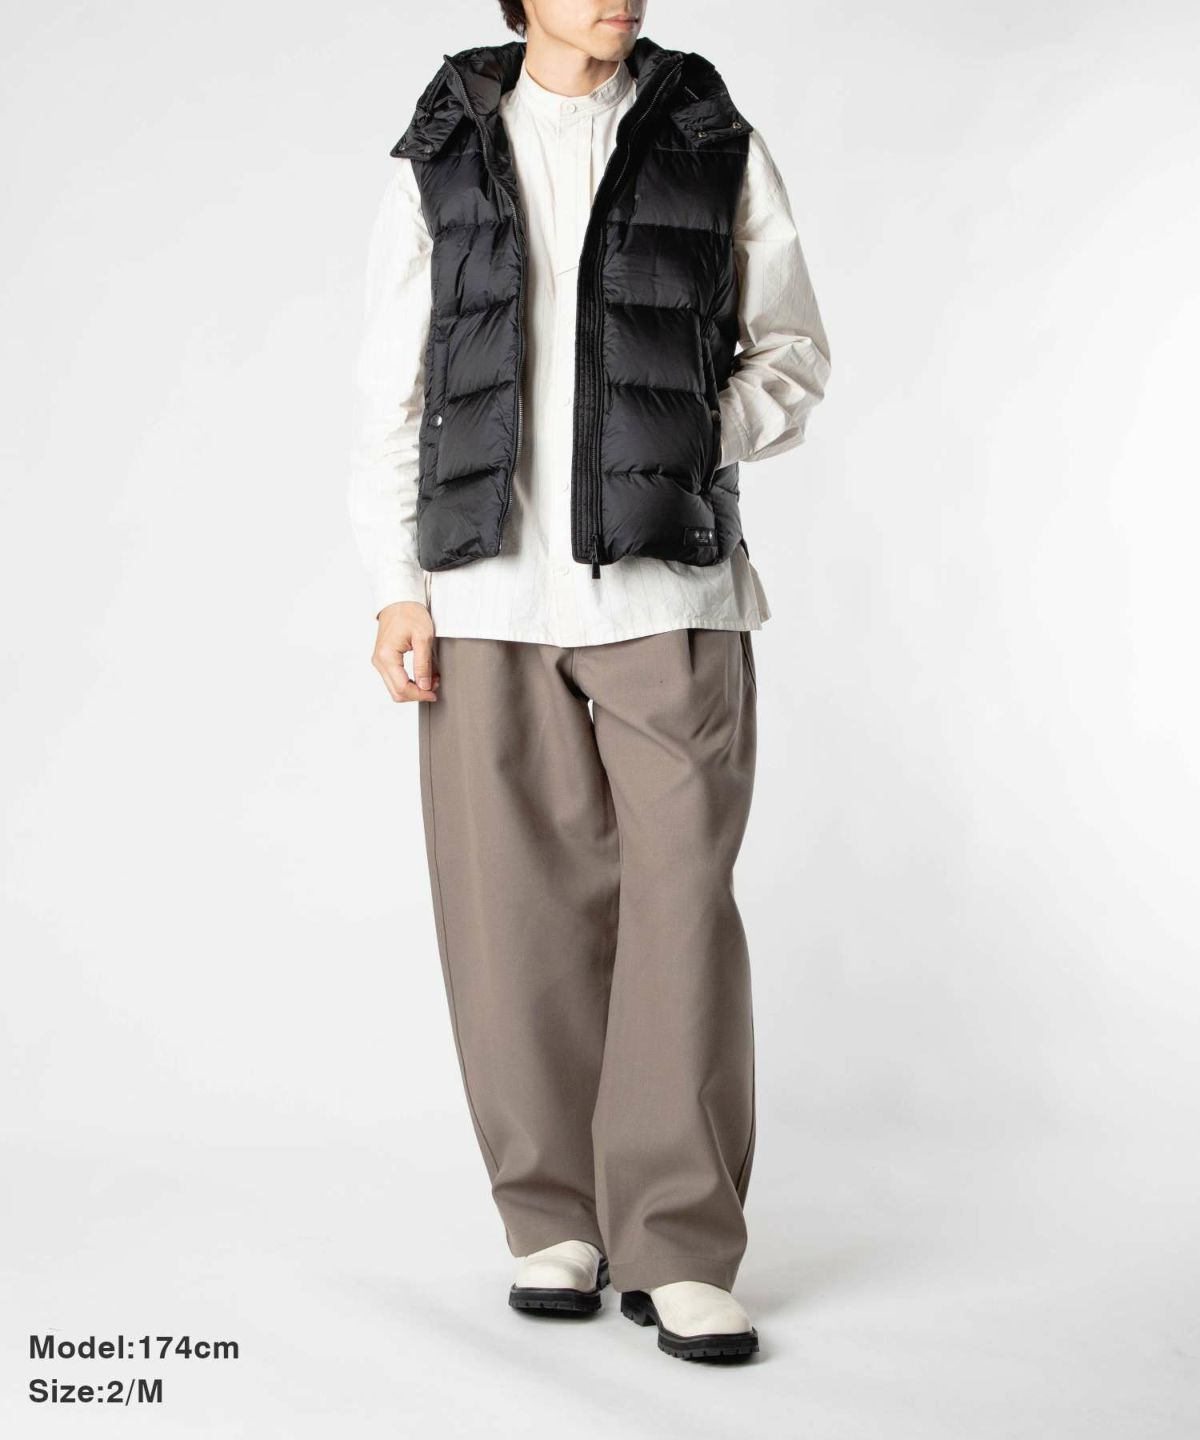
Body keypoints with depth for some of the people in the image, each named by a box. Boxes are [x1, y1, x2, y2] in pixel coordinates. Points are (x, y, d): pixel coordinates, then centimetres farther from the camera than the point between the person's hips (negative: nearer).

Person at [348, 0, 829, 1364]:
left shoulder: (720, 149, 8)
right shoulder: (440, 161, 10)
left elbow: (792, 358, 12)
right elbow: (389, 393, 9)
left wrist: (683, 441, -6)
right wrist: (396, 588, 1)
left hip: (672, 592, 0)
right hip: (491, 597, 1)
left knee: (682, 910, -5)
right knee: (520, 913, 1)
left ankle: (681, 1250, 2)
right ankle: (554, 1219, 16)